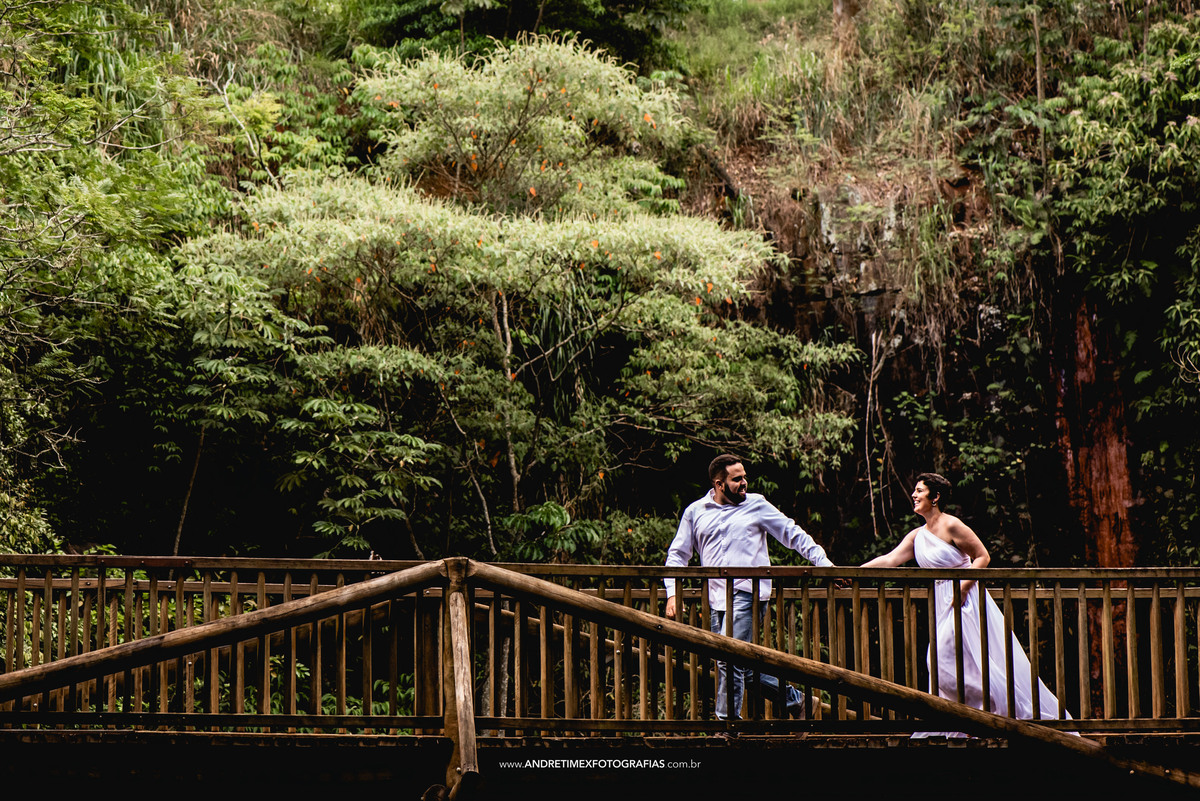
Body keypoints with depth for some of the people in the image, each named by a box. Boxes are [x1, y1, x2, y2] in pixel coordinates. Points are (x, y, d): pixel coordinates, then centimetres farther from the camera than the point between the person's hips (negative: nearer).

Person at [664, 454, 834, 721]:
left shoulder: (756, 504, 7)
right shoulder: (695, 512, 13)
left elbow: (793, 534, 12)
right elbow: (677, 555, 15)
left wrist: (823, 562, 4)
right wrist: (672, 593, 3)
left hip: (748, 592, -4)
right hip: (717, 599, 4)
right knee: (740, 666, 6)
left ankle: (727, 720, -9)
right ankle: (792, 697, 21)